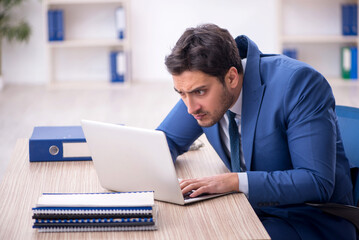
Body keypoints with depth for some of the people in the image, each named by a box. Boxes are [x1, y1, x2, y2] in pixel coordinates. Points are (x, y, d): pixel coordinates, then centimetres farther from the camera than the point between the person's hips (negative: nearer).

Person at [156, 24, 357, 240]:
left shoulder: (298, 82, -23)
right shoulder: (203, 82, -5)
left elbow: (318, 182, -27)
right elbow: (169, 139, 12)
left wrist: (235, 181, -34)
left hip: (313, 222, -5)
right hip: (253, 212, 6)